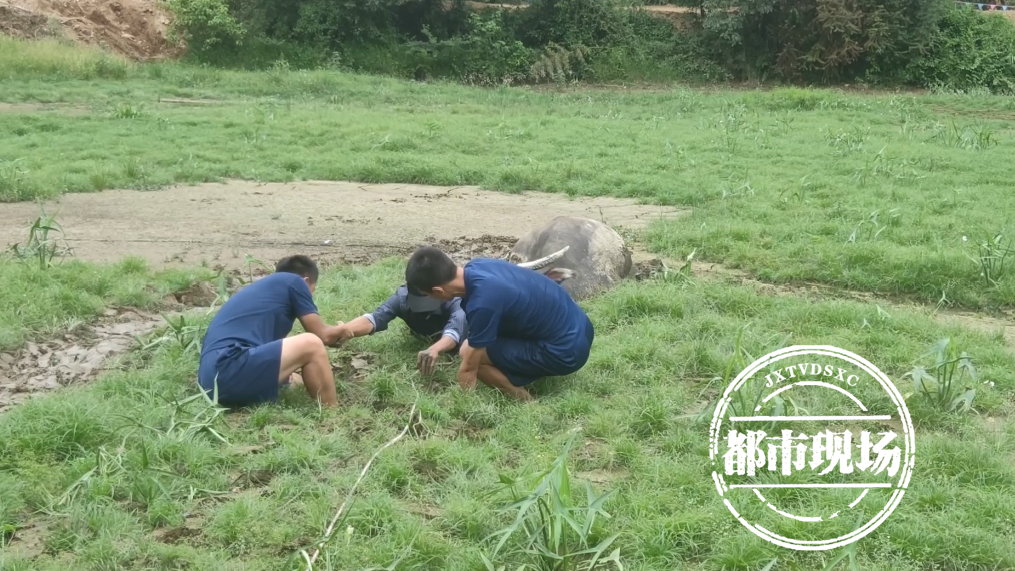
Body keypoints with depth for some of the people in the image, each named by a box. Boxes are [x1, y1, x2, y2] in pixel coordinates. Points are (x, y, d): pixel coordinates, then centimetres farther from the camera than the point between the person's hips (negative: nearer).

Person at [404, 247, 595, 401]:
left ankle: (525, 401, -1)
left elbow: (469, 367, -13)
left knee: (469, 353, -9)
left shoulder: (483, 303, -27)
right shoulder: (476, 266, -3)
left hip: (567, 351, -9)